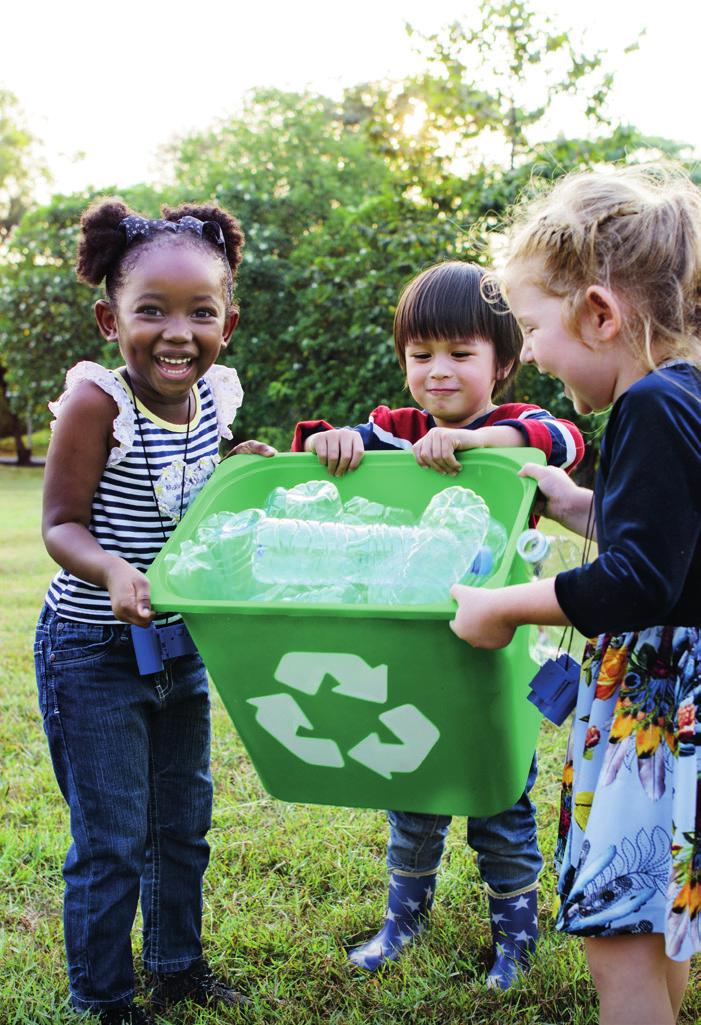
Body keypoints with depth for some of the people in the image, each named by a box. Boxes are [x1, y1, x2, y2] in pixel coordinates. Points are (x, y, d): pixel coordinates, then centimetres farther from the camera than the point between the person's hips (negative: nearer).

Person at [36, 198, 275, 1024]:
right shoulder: (97, 401, -20)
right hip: (93, 651, -6)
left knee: (184, 818, 20)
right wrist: (112, 571, -35)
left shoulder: (214, 396, -3)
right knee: (111, 839, 4)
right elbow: (61, 525, -18)